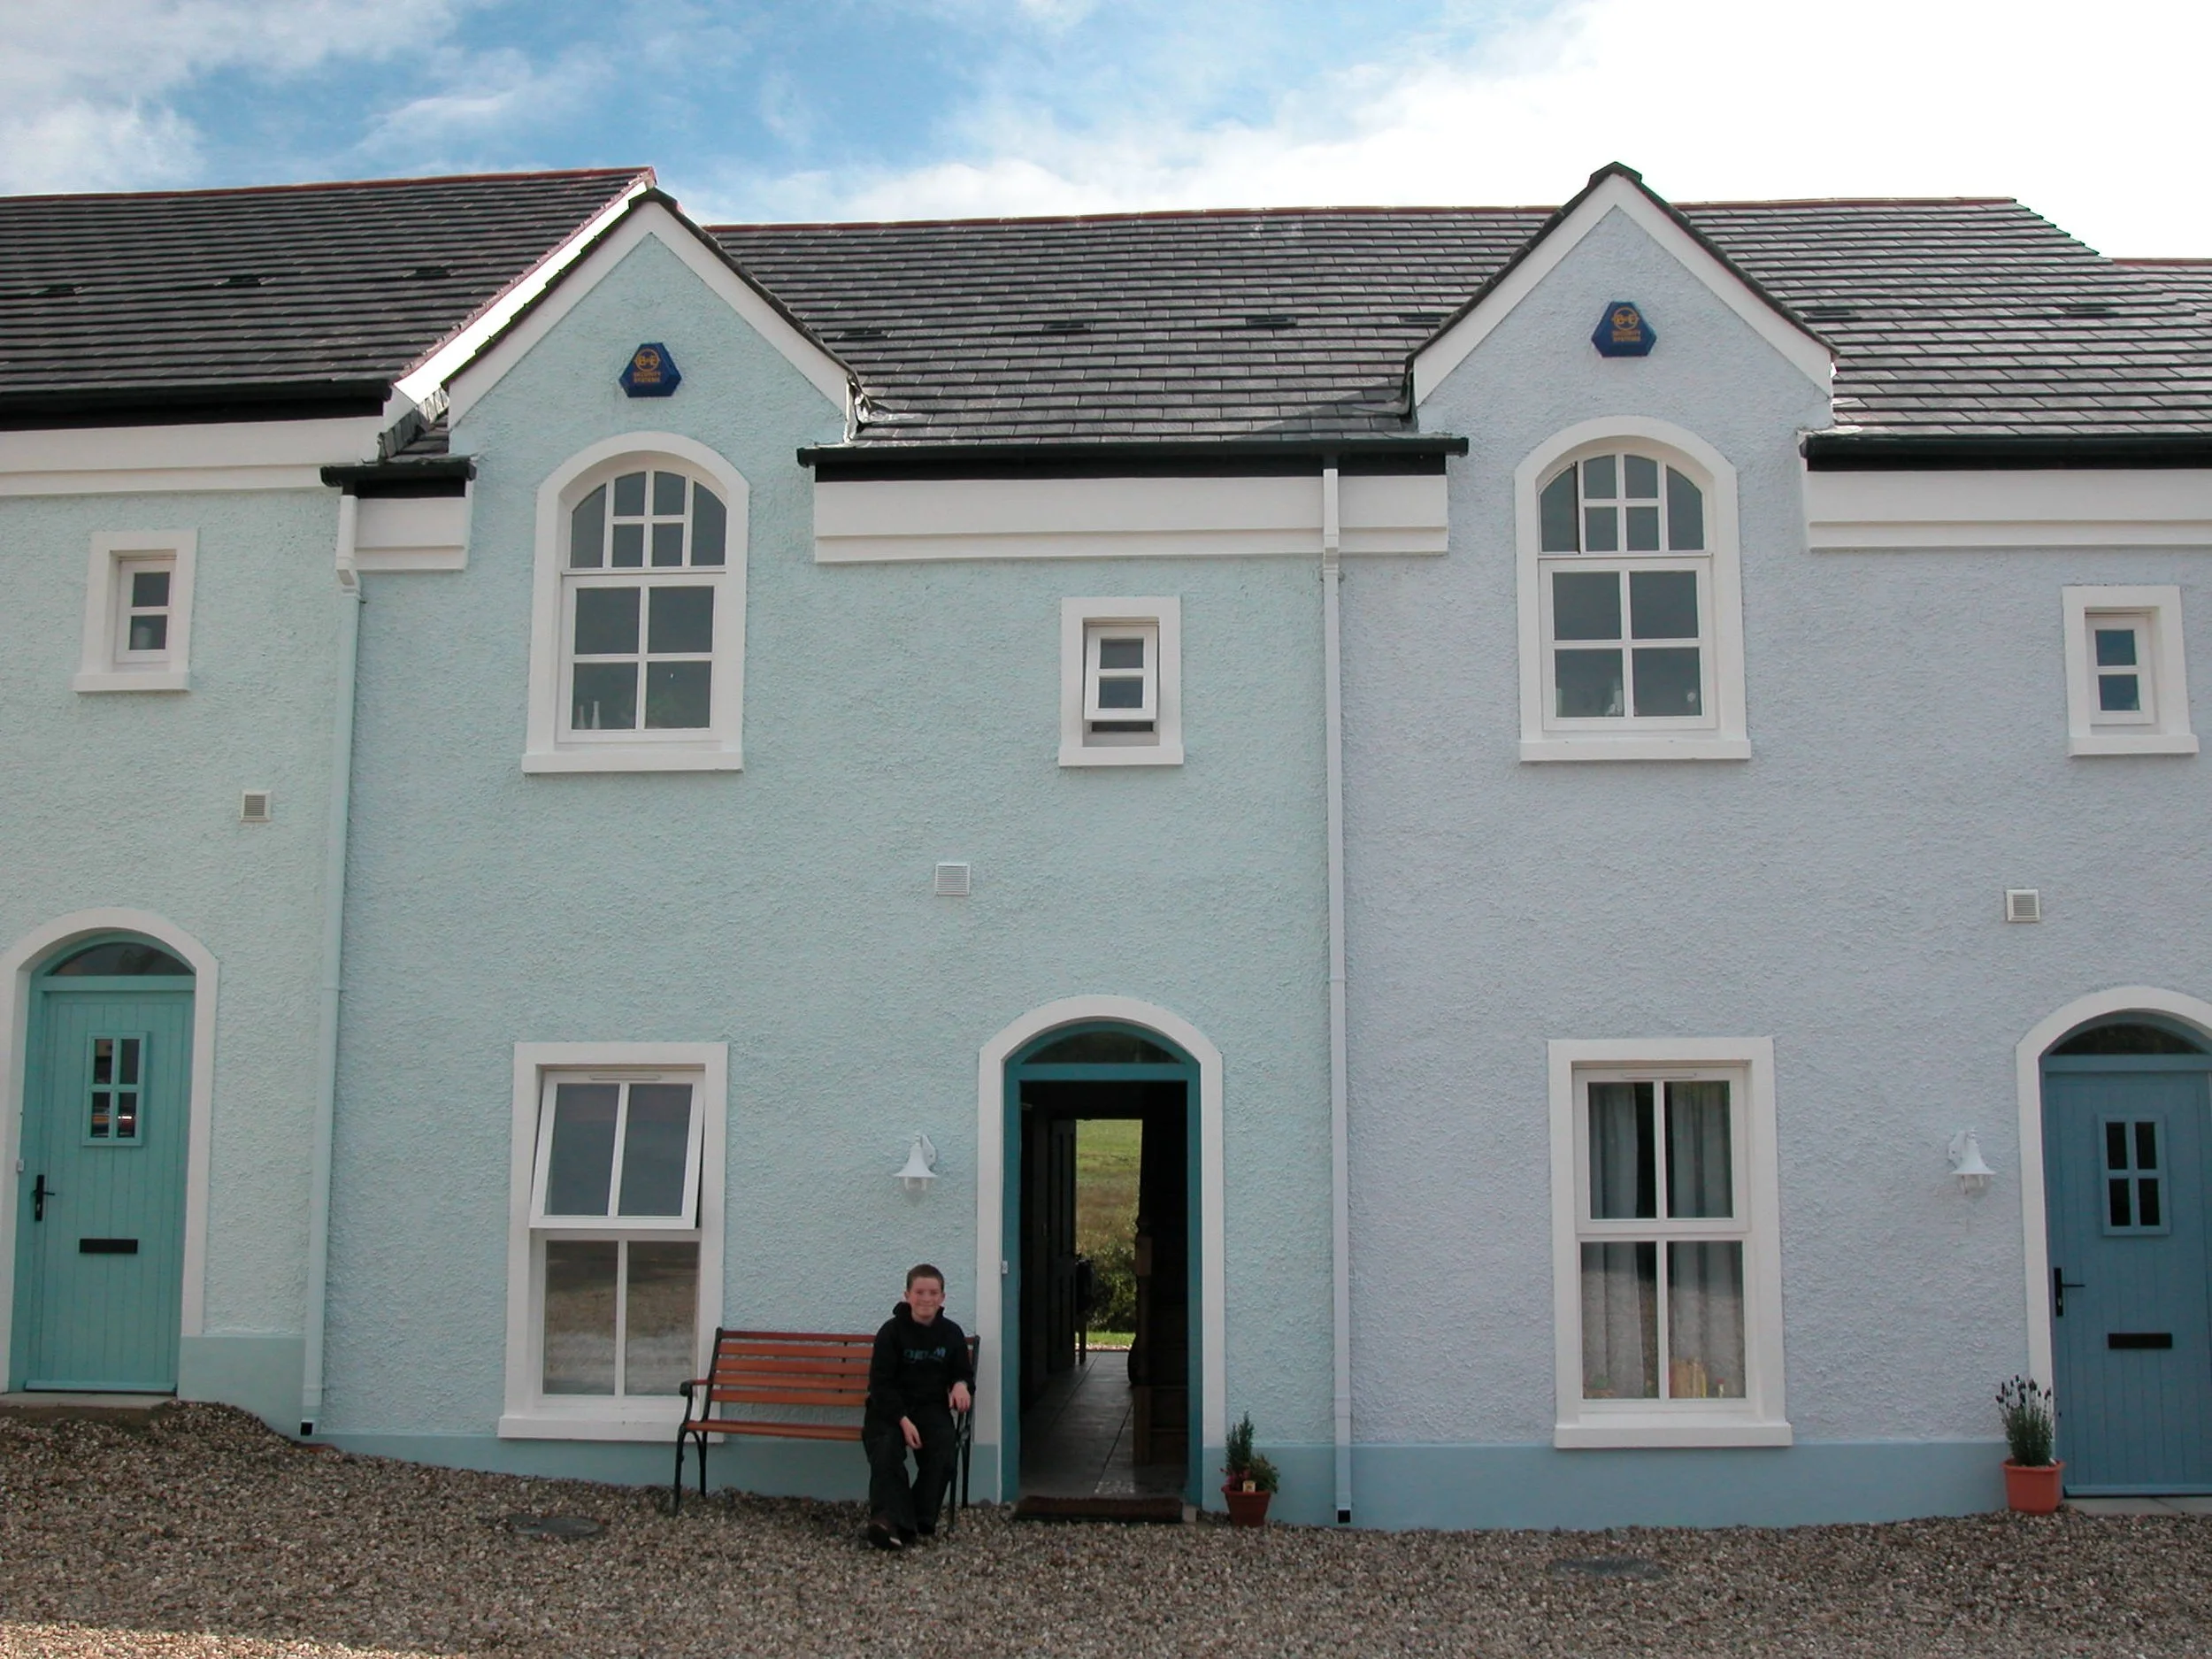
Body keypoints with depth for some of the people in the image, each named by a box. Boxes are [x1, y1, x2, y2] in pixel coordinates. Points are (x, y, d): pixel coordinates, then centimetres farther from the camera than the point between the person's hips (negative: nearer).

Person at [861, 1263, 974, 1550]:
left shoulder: (952, 1333, 6)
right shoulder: (892, 1332, -4)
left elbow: (963, 1373, 18)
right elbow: (880, 1383, -8)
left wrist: (962, 1385, -9)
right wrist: (903, 1420, -21)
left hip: (931, 1407, 2)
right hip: (890, 1407, -2)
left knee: (942, 1451, -26)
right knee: (886, 1450, -31)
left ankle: (921, 1520, -18)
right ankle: (891, 1518, -39)